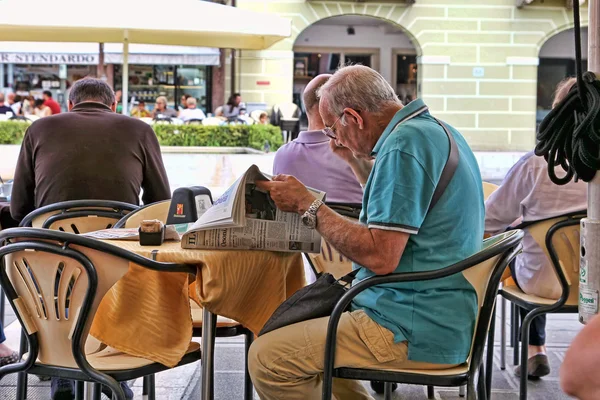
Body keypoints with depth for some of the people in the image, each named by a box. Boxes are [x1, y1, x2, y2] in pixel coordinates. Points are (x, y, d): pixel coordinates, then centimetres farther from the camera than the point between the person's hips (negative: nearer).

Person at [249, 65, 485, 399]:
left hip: (417, 333, -11)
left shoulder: (405, 142, -20)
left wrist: (307, 205, -15)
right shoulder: (436, 130, 12)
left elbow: (381, 256, -24)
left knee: (267, 358, -11)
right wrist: (357, 159, 20)